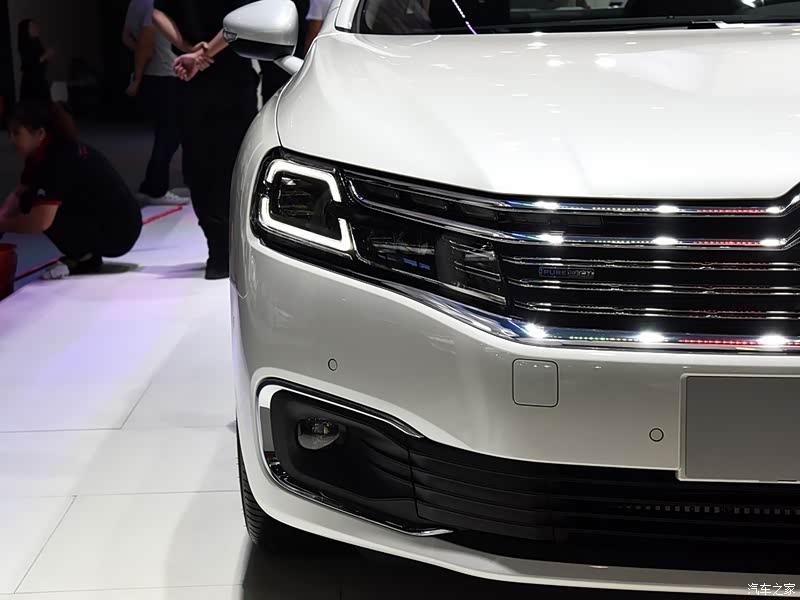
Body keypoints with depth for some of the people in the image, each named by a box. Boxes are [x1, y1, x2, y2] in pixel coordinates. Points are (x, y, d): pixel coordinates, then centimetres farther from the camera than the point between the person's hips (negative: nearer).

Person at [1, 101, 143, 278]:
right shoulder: (41, 154, 4)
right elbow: (19, 195, 11)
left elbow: (41, 221, -31)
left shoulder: (60, 159, -25)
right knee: (31, 202, 4)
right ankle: (83, 254, 9)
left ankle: (86, 259, -5)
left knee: (41, 208, -18)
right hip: (98, 219, 9)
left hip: (119, 231, -9)